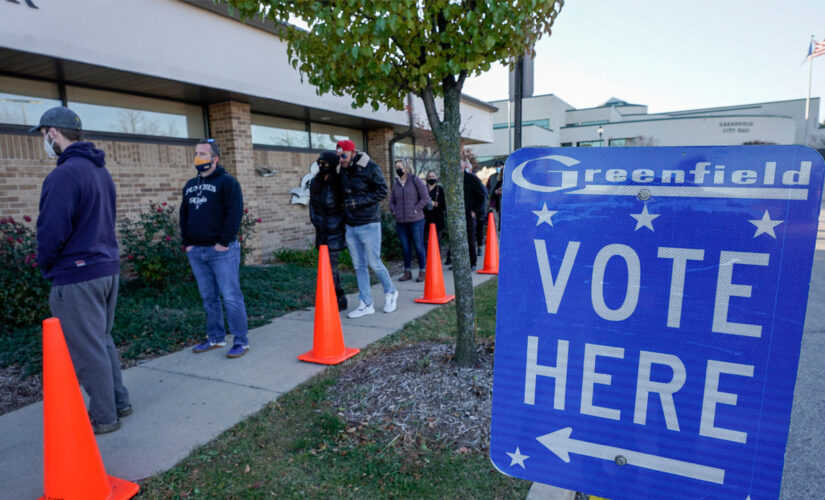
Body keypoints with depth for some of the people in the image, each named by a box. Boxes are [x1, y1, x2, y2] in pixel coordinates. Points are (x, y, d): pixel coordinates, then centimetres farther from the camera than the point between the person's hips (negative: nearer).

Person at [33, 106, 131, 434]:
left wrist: (45, 265, -1)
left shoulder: (64, 175, -18)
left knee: (87, 349, 4)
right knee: (102, 341, 20)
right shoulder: (101, 170, 12)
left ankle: (104, 417, 16)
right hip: (107, 268, 9)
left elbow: (52, 231, -20)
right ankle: (118, 402, 30)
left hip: (77, 276, -9)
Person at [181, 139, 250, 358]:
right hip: (196, 252, 7)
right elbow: (184, 215, 21)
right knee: (209, 298, 13)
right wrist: (186, 242, 11)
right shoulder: (190, 185, 17)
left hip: (222, 250, -7)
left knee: (231, 297, -6)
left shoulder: (227, 182, -5)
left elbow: (235, 213, -13)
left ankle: (241, 341, 3)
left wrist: (224, 242, -17)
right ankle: (216, 338, 25)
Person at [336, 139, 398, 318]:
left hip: (368, 224, -6)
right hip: (350, 226, 6)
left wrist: (358, 202, -19)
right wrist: (345, 205, 1)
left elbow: (382, 191, -14)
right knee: (359, 266, 9)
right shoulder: (343, 171, 8)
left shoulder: (370, 168, -12)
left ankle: (390, 292, 26)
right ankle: (366, 304, 18)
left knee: (374, 263, 0)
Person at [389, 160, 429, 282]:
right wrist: (395, 211, 5)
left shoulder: (415, 180, -1)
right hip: (400, 221, 5)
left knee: (418, 246, -1)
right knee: (405, 247, 9)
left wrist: (415, 210, -10)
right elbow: (391, 202, 22)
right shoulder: (395, 185, 12)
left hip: (416, 220, -4)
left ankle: (422, 271, 9)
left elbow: (425, 198, -5)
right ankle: (407, 272, 19)